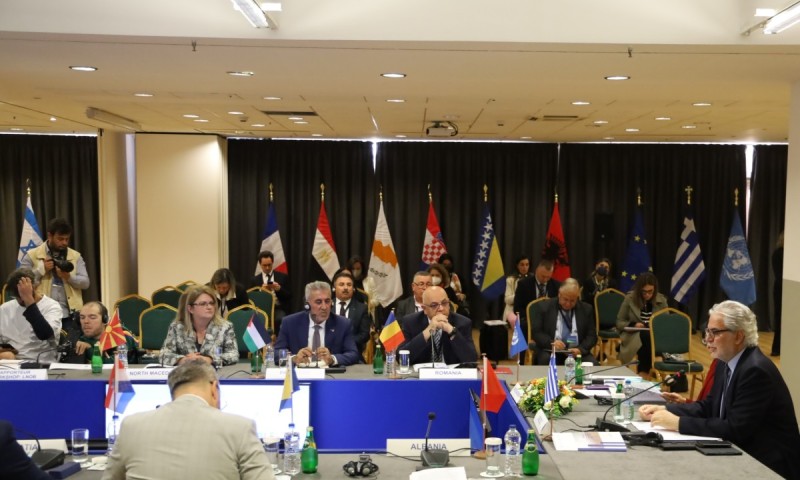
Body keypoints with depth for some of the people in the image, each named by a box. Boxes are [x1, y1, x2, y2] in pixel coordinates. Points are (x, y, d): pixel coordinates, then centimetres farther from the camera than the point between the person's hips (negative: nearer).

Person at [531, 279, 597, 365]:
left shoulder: (586, 309, 9)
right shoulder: (544, 307, 2)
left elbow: (592, 335, 6)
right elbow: (536, 333, 0)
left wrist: (580, 349, -14)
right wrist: (551, 343, -20)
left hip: (576, 352, 2)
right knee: (546, 360, -33)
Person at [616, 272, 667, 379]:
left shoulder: (661, 300, 3)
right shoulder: (630, 298, -5)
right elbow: (619, 322, 1)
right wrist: (633, 325, -19)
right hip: (633, 335, -2)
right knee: (646, 336, -36)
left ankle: (643, 371, -19)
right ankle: (644, 371, -21)